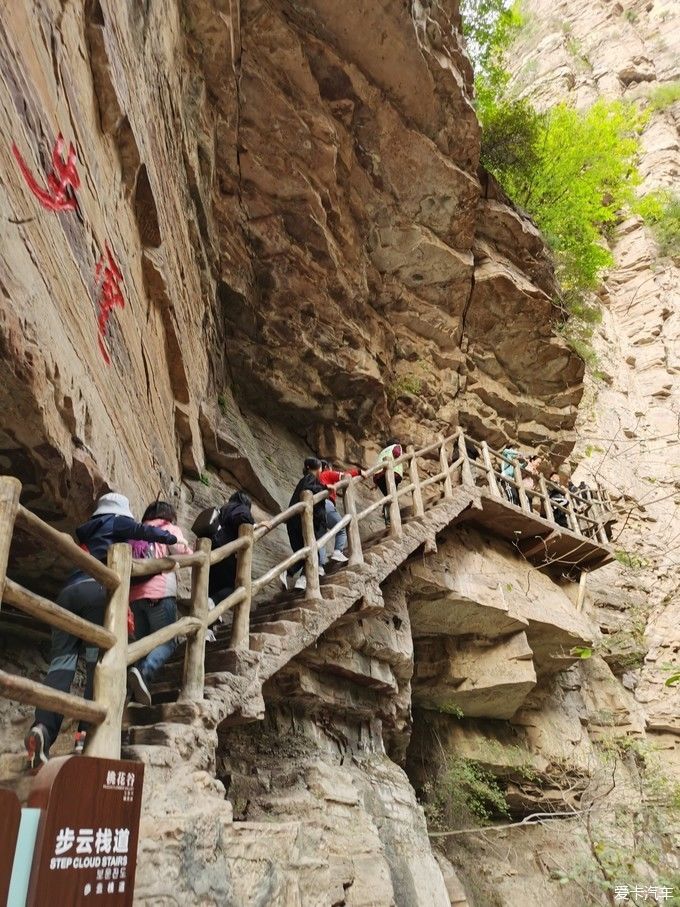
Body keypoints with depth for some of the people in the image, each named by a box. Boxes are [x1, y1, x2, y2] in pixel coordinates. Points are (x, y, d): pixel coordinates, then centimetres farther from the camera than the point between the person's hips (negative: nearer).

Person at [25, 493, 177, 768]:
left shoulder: (86, 532, 40)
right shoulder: (116, 522, 21)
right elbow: (143, 531, 12)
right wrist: (171, 538, 29)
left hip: (67, 591, 6)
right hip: (96, 588, -6)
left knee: (61, 662, -7)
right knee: (98, 660, -10)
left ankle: (42, 728, -27)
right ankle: (89, 731, -23)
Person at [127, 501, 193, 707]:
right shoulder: (170, 529, 12)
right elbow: (185, 554, 1)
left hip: (134, 595, 5)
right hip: (160, 592, -5)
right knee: (167, 642, -3)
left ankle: (135, 690, -2)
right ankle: (144, 672, -29)